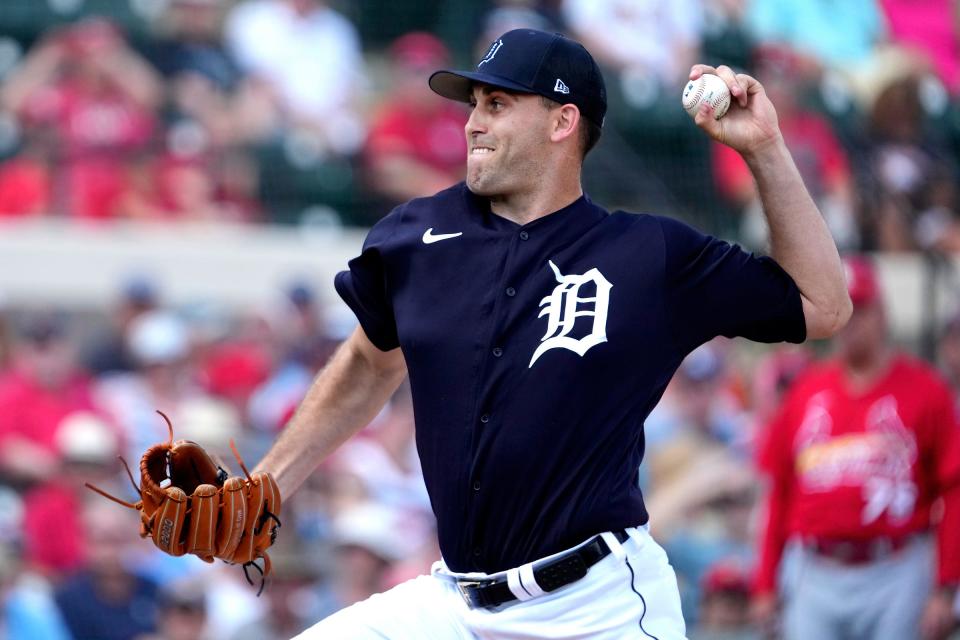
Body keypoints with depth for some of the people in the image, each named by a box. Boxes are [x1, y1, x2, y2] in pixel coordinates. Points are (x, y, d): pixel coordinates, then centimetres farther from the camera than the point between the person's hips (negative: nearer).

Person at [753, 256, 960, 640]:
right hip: (814, 577, 3)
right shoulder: (806, 391, 11)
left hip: (894, 577, -3)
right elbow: (779, 491, 14)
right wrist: (766, 583, 11)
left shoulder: (922, 389, 0)